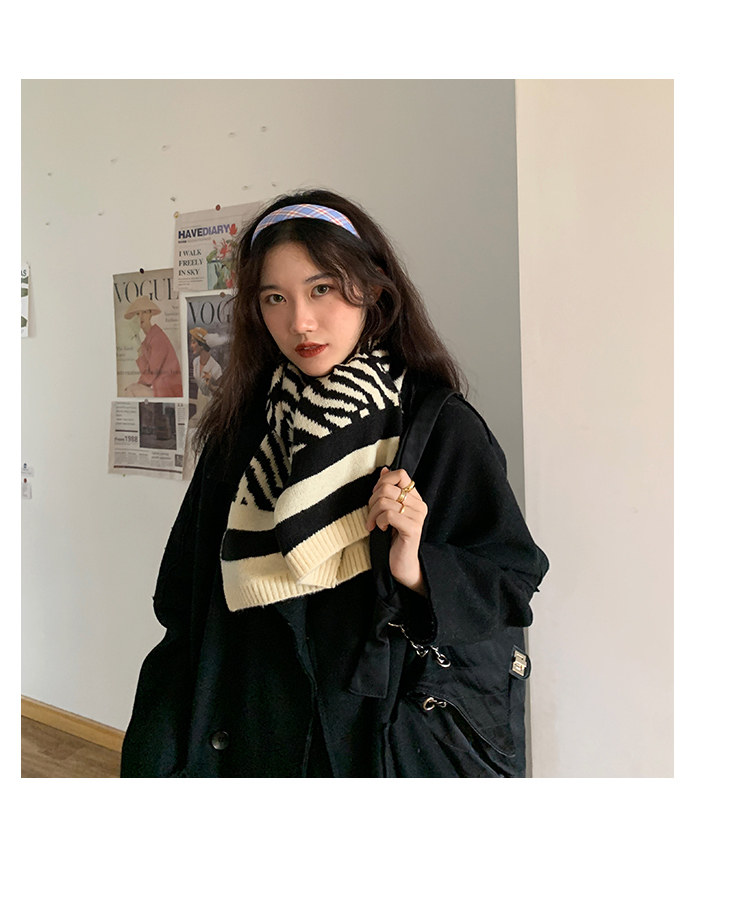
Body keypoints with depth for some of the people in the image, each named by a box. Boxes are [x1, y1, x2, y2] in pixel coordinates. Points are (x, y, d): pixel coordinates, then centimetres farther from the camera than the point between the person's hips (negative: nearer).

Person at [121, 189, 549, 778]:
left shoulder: (441, 428, -12)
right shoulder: (239, 430, -1)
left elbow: (514, 581, -8)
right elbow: (185, 602, 5)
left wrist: (417, 569, -26)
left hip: (393, 727, -3)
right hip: (258, 730, 3)